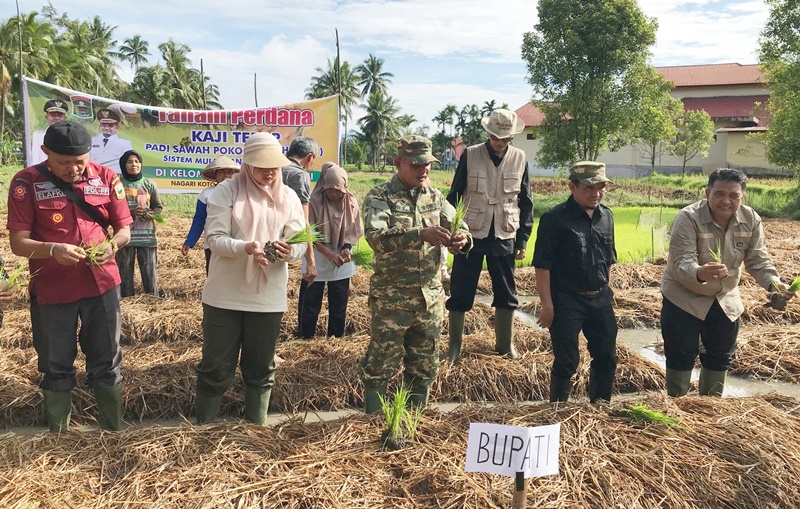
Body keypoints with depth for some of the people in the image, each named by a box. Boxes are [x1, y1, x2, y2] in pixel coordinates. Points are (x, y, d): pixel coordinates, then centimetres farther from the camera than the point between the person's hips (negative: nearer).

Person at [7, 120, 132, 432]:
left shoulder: (106, 178, -3)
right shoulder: (27, 182, -8)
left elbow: (124, 230, 3)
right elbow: (18, 243, -9)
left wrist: (112, 245, -19)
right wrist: (52, 249, -28)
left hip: (102, 284, 1)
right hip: (51, 289, -1)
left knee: (106, 364, 9)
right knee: (57, 368, 12)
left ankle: (114, 432, 23)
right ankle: (58, 437, 28)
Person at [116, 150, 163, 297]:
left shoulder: (149, 184, 6)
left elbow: (158, 208, 9)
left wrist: (147, 214, -12)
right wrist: (130, 212, -16)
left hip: (147, 235, 1)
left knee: (149, 272, 3)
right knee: (125, 272, 5)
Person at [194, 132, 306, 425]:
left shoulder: (288, 197, 3)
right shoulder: (226, 191, -5)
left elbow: (300, 243, -1)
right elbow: (213, 238, -12)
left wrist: (289, 250, -25)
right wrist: (245, 248, -31)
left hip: (268, 297, 2)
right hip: (225, 295, -2)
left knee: (260, 367, 14)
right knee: (216, 365, 8)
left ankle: (256, 425, 30)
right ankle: (203, 426, 25)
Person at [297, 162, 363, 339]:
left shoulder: (350, 201, -6)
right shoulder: (314, 200, -14)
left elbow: (353, 231, 1)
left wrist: (346, 248, -18)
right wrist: (329, 254, -22)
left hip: (342, 259, 3)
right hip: (317, 258, -2)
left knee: (339, 303, 10)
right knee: (310, 301, 5)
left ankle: (336, 339, 24)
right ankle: (305, 338, 19)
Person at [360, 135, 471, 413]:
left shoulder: (434, 196, 7)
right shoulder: (379, 197, -9)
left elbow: (457, 226, 4)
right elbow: (375, 236, -26)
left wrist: (462, 239, -21)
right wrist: (421, 234, -39)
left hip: (431, 297, 5)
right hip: (391, 298, -5)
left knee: (425, 365, 16)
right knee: (381, 363, 5)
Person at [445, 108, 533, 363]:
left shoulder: (519, 158, 1)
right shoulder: (470, 155, -5)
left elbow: (525, 202, 7)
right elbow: (454, 196, 0)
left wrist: (523, 239, 5)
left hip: (504, 237, 2)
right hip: (472, 235, -2)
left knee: (506, 294, 11)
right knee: (461, 293, 2)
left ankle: (505, 344, 30)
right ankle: (454, 348, 17)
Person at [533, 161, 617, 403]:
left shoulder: (606, 216, 6)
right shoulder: (555, 219, -14)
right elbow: (542, 265, -15)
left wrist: (604, 291, 16)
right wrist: (547, 305, -16)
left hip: (600, 299, 6)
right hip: (567, 302, -6)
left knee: (607, 358, 14)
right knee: (566, 362, 3)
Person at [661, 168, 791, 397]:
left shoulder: (751, 220, -11)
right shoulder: (688, 218, -25)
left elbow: (758, 260, -6)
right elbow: (681, 262, -31)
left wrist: (773, 282, -26)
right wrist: (699, 273, -54)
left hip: (725, 299, 5)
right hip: (683, 297, -5)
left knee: (720, 356, 17)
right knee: (681, 356, 3)